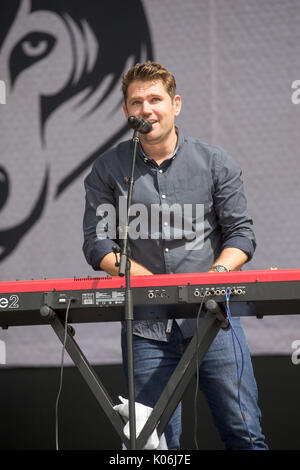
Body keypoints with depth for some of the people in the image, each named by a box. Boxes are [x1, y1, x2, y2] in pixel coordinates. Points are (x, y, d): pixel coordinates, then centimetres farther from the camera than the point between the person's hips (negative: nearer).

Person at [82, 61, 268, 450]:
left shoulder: (215, 163, 6)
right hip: (147, 326, 0)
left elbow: (240, 233, 6)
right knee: (158, 440, 2)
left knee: (243, 433, -2)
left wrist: (217, 273, -14)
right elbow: (97, 244, 3)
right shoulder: (108, 170, 5)